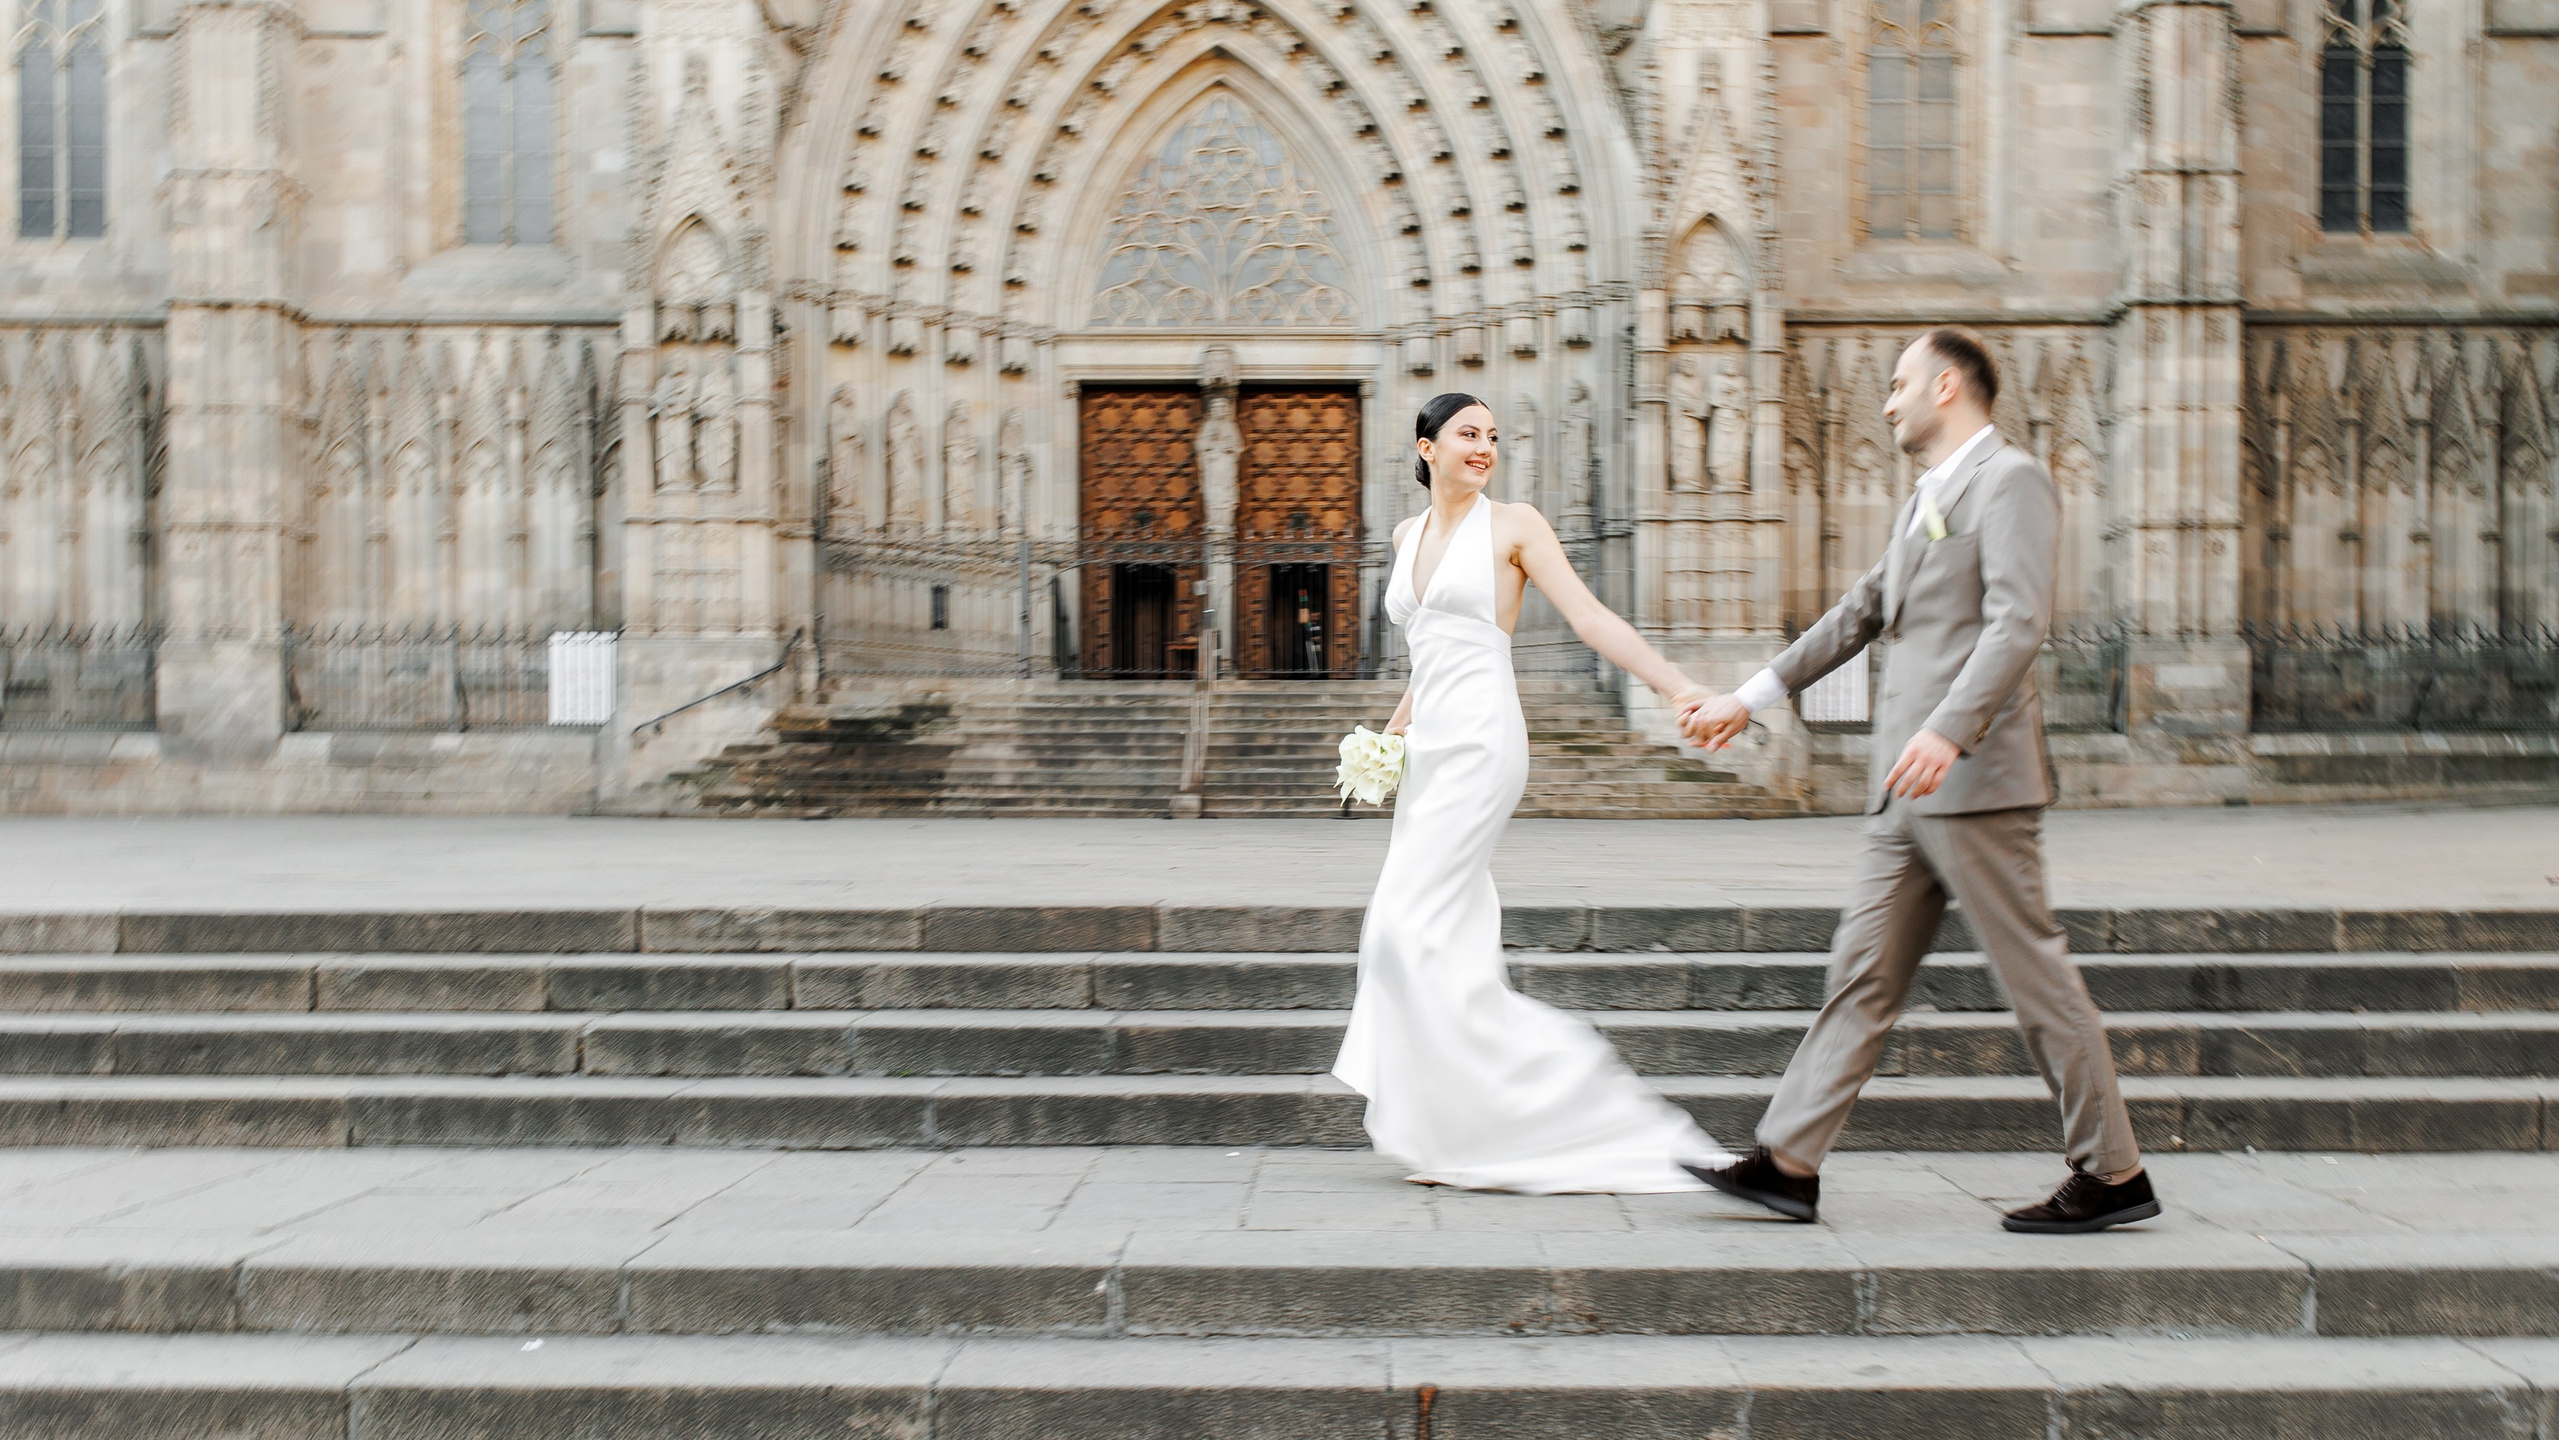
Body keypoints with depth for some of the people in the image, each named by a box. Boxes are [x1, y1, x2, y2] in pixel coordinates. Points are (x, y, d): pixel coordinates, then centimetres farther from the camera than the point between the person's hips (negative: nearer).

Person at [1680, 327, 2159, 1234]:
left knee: (2033, 970, -2)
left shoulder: (2010, 482, -7)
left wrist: (1947, 731, -33)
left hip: (1974, 778, -9)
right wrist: (1749, 699, 29)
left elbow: (2017, 623, -21)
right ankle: (1789, 1162, 9)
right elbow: (1860, 614, 28)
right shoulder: (1925, 501, 22)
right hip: (1910, 789, 9)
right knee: (1864, 972, 7)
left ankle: (2113, 1175, 9)